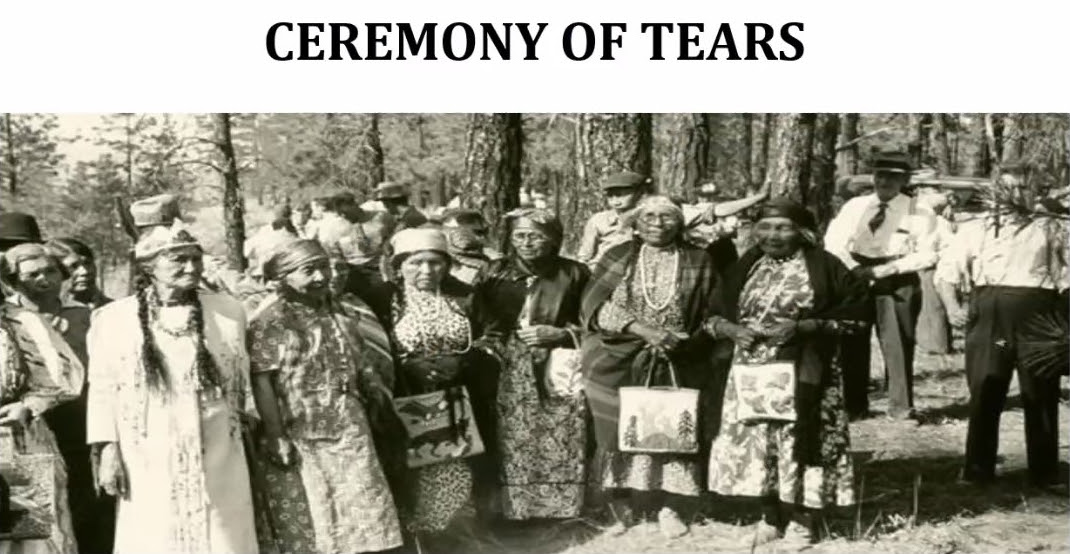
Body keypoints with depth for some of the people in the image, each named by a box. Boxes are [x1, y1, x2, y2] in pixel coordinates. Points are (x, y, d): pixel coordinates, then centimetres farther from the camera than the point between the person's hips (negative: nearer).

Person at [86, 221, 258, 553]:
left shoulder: (228, 311, 5)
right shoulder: (113, 318, 0)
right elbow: (104, 389, 1)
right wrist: (107, 451, -5)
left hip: (218, 463, 1)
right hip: (147, 467, -1)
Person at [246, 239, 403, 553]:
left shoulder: (341, 313, 9)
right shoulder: (270, 322, -10)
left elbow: (363, 361, 18)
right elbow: (262, 383, -14)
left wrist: (375, 384, 2)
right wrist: (276, 437, -18)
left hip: (348, 432, 6)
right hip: (298, 436, -5)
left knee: (363, 516, 7)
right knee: (305, 526, 5)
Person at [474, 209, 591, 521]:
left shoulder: (574, 274, 5)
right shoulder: (495, 272, 8)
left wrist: (560, 334, -7)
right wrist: (495, 342, -7)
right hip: (510, 371, 1)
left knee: (561, 443, -5)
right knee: (513, 441, -5)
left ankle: (563, 507, 8)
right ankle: (514, 508, 8)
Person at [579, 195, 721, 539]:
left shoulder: (699, 261, 7)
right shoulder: (618, 257, 4)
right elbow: (593, 307, -7)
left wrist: (685, 341, -14)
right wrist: (641, 329, -18)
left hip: (678, 364, 0)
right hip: (618, 363, 0)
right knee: (619, 431, -1)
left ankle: (668, 508, 9)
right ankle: (620, 508, 11)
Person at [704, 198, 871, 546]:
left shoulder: (823, 266, -4)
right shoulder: (746, 266, 8)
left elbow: (858, 313, -8)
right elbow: (714, 313, 13)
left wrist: (805, 327, -17)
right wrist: (731, 329, -10)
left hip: (802, 372, -4)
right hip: (752, 370, 4)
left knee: (801, 439, -3)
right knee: (756, 437, 5)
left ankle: (804, 519, 12)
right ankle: (771, 517, 19)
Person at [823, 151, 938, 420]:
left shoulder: (919, 212, -3)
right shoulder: (854, 206, 6)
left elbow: (927, 255, -8)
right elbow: (833, 242, 1)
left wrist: (884, 270, -17)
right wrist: (856, 269, -16)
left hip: (899, 281, -3)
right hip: (856, 277, 3)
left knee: (898, 343, -4)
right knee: (853, 342, 5)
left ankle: (901, 407, 4)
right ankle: (854, 405, 14)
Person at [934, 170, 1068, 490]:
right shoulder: (974, 229, 15)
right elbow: (946, 271, 11)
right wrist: (952, 307, -5)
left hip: (1037, 315, 0)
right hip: (987, 314, 0)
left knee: (1041, 396, 3)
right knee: (984, 394, 2)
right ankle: (978, 469, 10)